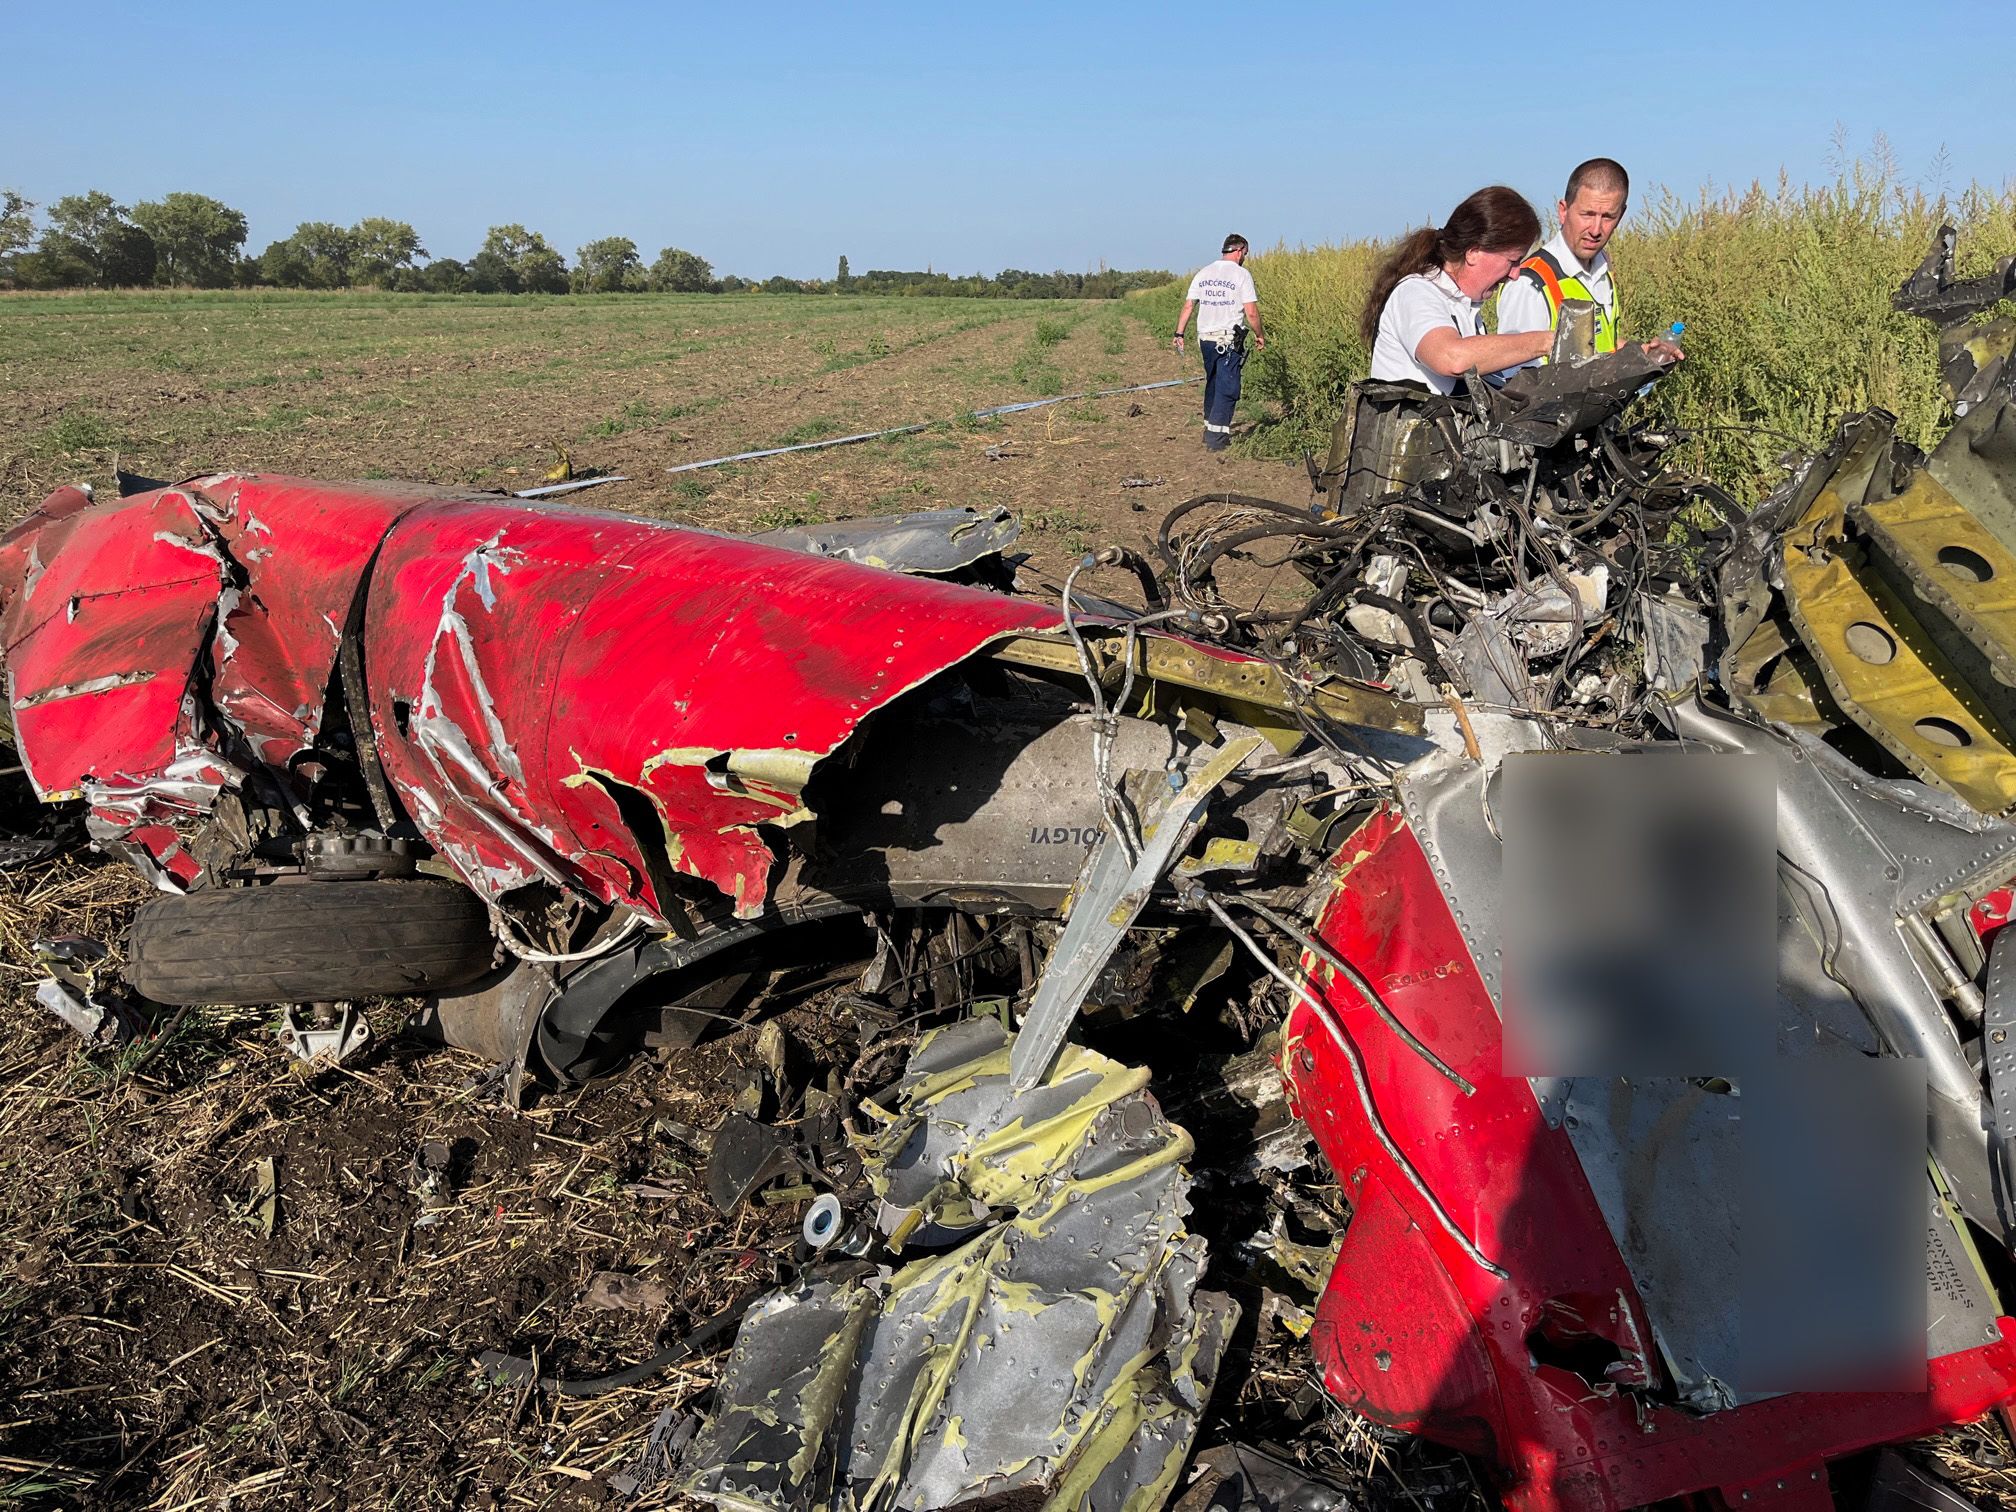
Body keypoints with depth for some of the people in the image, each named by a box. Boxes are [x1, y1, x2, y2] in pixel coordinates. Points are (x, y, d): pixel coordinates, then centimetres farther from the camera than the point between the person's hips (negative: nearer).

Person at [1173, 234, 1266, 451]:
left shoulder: (1203, 273, 9)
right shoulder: (1241, 274, -6)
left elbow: (1188, 306, 8)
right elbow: (1251, 313, -9)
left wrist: (1179, 333, 14)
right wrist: (1259, 335, 5)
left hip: (1206, 339, 5)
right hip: (1230, 340, -5)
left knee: (1212, 383, 20)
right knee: (1227, 388, -3)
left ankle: (1209, 429, 27)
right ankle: (1216, 438, -8)